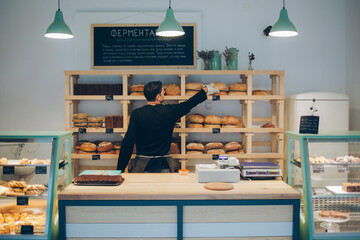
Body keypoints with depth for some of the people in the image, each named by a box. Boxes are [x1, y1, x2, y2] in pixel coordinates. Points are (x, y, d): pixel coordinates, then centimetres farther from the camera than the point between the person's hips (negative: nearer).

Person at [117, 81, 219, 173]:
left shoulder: (137, 113, -8)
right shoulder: (169, 111, -5)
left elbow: (128, 142, -11)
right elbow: (189, 104, 13)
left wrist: (120, 169, -5)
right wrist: (205, 90, 31)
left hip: (142, 165, 0)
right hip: (163, 166, 0)